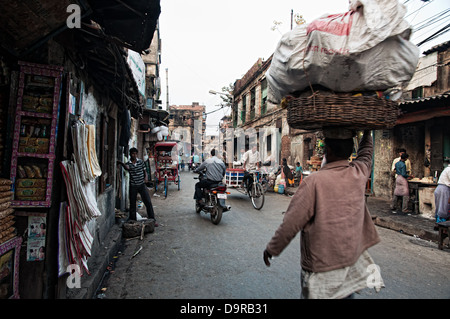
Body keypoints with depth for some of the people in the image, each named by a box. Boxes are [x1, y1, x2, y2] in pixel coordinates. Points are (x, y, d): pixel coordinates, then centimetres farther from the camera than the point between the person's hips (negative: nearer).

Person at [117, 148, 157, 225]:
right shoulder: (128, 163, -2)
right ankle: (133, 221, 21)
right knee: (132, 204, 7)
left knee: (148, 202, -3)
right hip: (133, 186, -1)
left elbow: (144, 170, 14)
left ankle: (152, 220, 5)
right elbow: (127, 167, -27)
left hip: (142, 185, 1)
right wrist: (121, 163, -47)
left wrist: (146, 177, -6)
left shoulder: (141, 161, 5)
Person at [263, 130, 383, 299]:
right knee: (346, 294, 21)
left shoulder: (314, 181, -22)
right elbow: (366, 153, 22)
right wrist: (367, 132, 34)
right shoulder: (359, 173, -5)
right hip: (352, 256, 6)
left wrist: (272, 249, -6)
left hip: (322, 264, -5)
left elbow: (291, 222, -18)